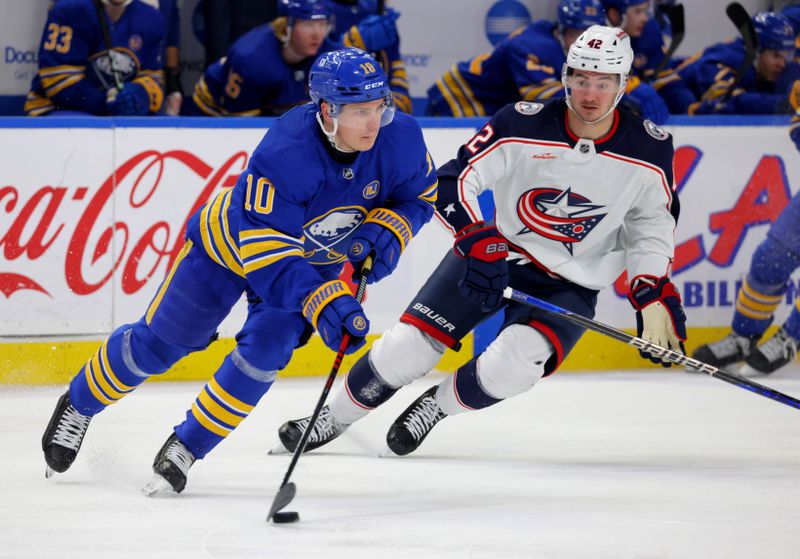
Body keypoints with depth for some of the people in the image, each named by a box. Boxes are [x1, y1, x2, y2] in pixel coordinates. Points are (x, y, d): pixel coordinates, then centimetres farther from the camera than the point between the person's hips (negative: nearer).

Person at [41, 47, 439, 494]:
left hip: (317, 259, 3)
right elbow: (263, 249, -42)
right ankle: (79, 404, 33)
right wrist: (323, 305, -51)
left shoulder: (400, 138, -27)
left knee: (266, 347, -16)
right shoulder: (286, 152, -42)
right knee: (160, 341, 5)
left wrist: (383, 234, -25)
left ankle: (187, 448, 3)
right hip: (235, 237, -3)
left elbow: (421, 194, -5)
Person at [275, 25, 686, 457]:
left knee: (514, 363, -27)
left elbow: (654, 224, 2)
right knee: (409, 343, -6)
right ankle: (332, 418, 17)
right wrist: (477, 238, -31)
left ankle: (435, 407, 3)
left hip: (571, 286, 0)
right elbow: (455, 181, -16)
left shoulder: (649, 150, -13)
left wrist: (654, 294, -10)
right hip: (493, 255, 0)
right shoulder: (524, 125, -17)